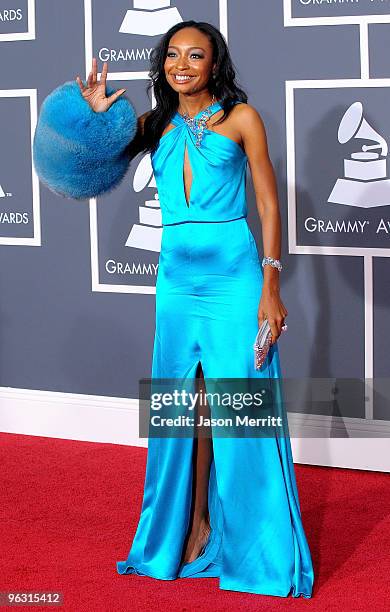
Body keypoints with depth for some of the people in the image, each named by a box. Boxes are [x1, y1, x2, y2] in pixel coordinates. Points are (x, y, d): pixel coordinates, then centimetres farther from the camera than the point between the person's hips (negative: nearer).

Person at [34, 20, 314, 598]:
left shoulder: (240, 117, 1)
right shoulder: (154, 125, 11)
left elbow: (269, 203, -1)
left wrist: (270, 286, -8)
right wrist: (98, 114, -5)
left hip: (234, 274, -4)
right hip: (176, 278, 4)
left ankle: (258, 547, 9)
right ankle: (194, 525, 20)